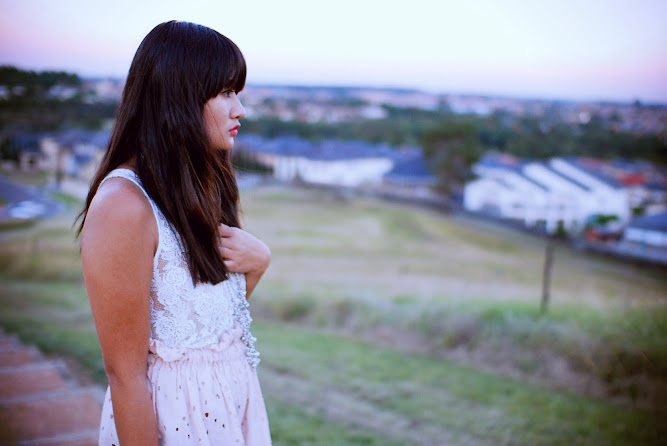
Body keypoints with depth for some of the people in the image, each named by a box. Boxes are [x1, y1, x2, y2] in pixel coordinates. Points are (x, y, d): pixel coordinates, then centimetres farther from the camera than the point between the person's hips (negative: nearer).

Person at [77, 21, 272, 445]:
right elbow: (125, 372, -22)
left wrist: (257, 261, -9)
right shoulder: (124, 204, -24)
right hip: (173, 409, -8)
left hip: (235, 391, 8)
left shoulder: (205, 184, 2)